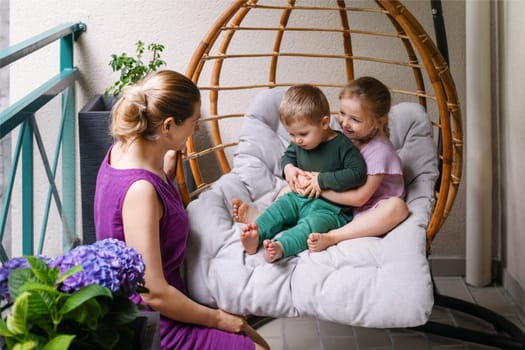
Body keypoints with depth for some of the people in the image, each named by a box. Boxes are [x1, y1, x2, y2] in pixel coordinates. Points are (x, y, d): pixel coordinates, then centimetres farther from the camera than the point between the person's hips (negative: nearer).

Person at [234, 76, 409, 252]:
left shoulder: (380, 151, -20)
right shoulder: (344, 137, -1)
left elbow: (359, 197, -24)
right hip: (341, 203, 7)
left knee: (397, 207, -39)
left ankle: (331, 237, -45)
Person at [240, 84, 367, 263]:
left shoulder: (342, 145, -15)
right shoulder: (298, 143, 5)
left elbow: (358, 174, -25)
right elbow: (287, 155, 26)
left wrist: (322, 180, -24)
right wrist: (287, 167, -1)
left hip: (330, 207, -8)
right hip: (299, 198, 8)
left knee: (314, 223, -34)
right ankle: (256, 235, -36)